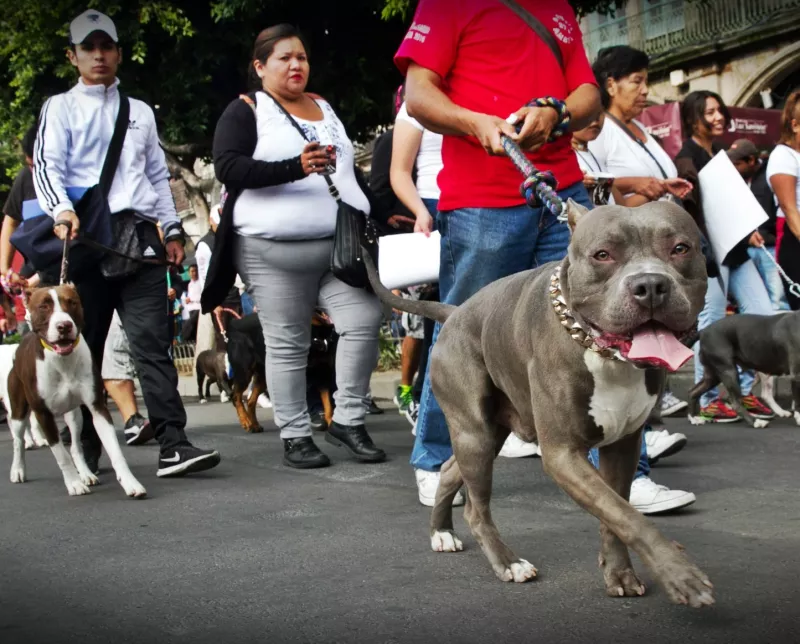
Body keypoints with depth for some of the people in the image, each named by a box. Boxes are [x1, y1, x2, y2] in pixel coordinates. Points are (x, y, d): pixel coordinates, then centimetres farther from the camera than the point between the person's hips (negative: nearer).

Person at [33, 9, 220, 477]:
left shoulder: (141, 112, 22)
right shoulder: (61, 108, 10)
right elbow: (47, 167, -3)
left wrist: (172, 229, 14)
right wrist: (63, 210, -22)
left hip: (141, 234, 2)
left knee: (153, 340, -9)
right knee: (85, 347, 3)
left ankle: (173, 445, -16)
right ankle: (86, 451, 13)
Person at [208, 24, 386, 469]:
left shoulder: (325, 108, 20)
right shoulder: (245, 111, 2)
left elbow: (351, 172, 27)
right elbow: (228, 168, -13)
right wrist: (295, 168, -23)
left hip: (343, 245, 5)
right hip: (275, 251, -4)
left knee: (365, 321, -10)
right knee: (288, 344, -1)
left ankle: (348, 421, 3)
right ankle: (295, 436, 10)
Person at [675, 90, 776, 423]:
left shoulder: (719, 151, 16)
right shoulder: (686, 160, -9)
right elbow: (692, 214, -16)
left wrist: (748, 231, 10)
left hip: (735, 249, 9)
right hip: (708, 254, -9)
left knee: (763, 316, 7)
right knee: (712, 328, -3)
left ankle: (743, 390, 17)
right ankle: (708, 400, 9)